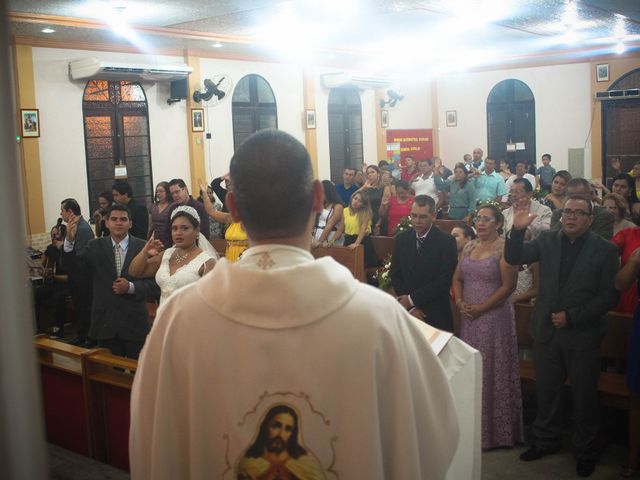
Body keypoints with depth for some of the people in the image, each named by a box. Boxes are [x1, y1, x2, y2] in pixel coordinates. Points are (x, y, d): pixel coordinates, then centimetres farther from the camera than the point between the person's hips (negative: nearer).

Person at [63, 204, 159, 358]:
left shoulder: (143, 247, -2)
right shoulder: (95, 247, 4)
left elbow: (154, 283, -3)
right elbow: (74, 265, -8)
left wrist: (131, 287, -19)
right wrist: (70, 240, -23)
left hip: (134, 322, -1)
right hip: (105, 322, 2)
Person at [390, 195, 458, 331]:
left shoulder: (446, 241, -9)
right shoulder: (401, 239, 3)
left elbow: (444, 281, -14)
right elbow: (395, 276, 3)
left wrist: (412, 299, -13)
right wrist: (410, 307, -7)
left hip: (436, 315, -3)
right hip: (406, 313, 3)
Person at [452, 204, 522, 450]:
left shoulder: (504, 248, -9)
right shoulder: (469, 247, 11)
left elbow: (508, 286, -14)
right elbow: (457, 278, 13)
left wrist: (481, 308, -15)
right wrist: (459, 301, -4)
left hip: (494, 317, -6)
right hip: (469, 318, 6)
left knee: (493, 371, 3)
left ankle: (497, 429, 17)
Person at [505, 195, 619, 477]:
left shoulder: (605, 250, -8)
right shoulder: (547, 240, 1)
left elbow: (609, 296, -10)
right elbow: (513, 258, -2)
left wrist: (572, 317, -16)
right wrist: (518, 230, -18)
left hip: (582, 335, -3)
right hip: (546, 332, 3)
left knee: (584, 396, 11)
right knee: (546, 392, 16)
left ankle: (585, 450, 30)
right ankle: (546, 441, 35)